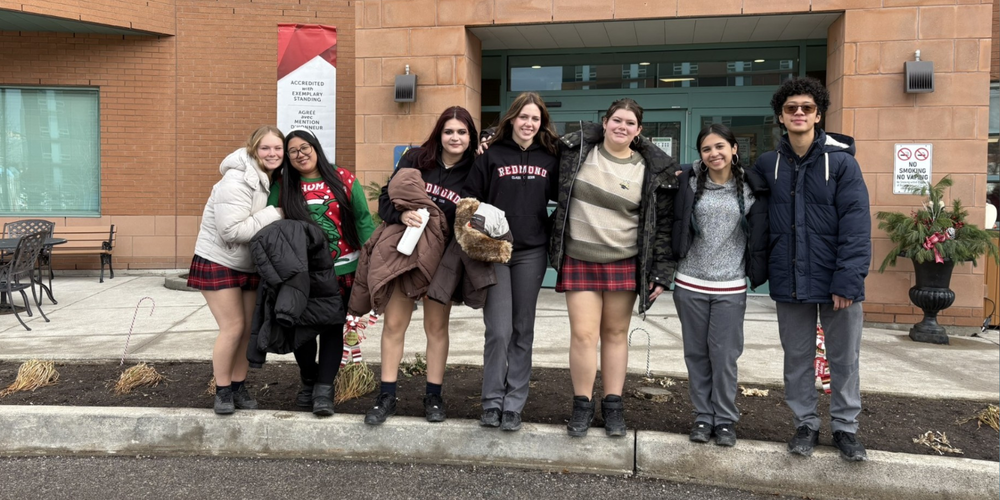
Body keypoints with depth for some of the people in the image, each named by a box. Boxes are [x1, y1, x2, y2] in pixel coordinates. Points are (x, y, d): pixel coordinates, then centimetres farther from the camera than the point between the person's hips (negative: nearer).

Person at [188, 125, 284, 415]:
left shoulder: (271, 179, 2)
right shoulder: (237, 180, -24)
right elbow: (232, 230, -30)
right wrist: (274, 215, -26)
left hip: (249, 265, 8)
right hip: (219, 262, -8)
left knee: (249, 328, 9)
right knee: (233, 327, -8)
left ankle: (239, 387, 21)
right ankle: (222, 391, 9)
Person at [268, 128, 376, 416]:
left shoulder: (342, 179, 0)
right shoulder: (283, 187, 4)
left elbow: (363, 219, 0)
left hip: (342, 269, -1)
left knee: (332, 326, 2)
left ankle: (324, 389, 10)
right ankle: (309, 381, 29)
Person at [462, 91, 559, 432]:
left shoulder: (550, 158, 8)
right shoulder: (491, 155, 1)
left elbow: (560, 194, 18)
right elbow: (470, 198, 0)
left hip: (531, 252, 3)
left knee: (523, 330, 7)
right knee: (498, 331, -6)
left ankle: (514, 404, 17)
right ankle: (492, 402, 10)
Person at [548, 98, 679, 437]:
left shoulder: (653, 170, 0)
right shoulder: (576, 151, 1)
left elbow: (663, 224, 2)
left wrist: (662, 273, -1)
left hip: (624, 263, 0)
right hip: (578, 260, 0)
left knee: (616, 333, 9)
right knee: (583, 333, -3)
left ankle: (613, 405, 21)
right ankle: (582, 406, 13)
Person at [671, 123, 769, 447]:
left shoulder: (750, 189, 1)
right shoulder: (690, 184, 1)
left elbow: (760, 235, 6)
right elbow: (675, 226, 5)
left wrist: (757, 273, 2)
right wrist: (666, 270, 0)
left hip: (730, 288, -1)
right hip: (690, 284, 1)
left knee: (724, 356, 1)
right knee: (696, 354, 8)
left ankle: (725, 420, 17)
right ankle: (703, 417, 21)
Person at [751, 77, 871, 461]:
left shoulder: (841, 161, -6)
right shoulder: (767, 165, 4)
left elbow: (856, 224, -11)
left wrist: (847, 280, -18)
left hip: (835, 281, -3)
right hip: (789, 281, 3)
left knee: (844, 358, 9)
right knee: (797, 357, 12)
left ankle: (845, 427, 26)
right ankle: (806, 424, 28)